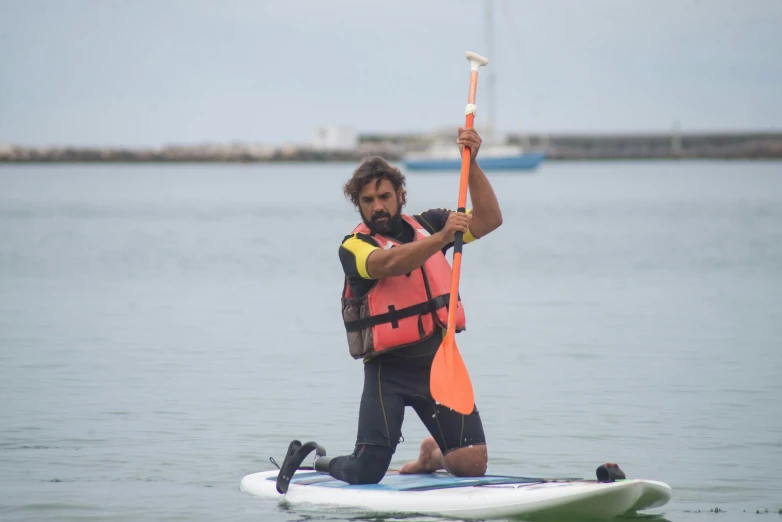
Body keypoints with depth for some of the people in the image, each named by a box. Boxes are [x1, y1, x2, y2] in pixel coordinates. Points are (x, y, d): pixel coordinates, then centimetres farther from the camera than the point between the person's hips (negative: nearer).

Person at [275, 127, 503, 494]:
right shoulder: (354, 247, -7)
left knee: (472, 464, -8)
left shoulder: (426, 224, 9)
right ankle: (314, 459, 19)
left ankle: (430, 456, 26)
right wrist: (441, 237, -42)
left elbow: (489, 220, -1)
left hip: (439, 362, 4)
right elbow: (390, 264, -28)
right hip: (389, 370, -4)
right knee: (364, 475, -13)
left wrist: (471, 165, -13)